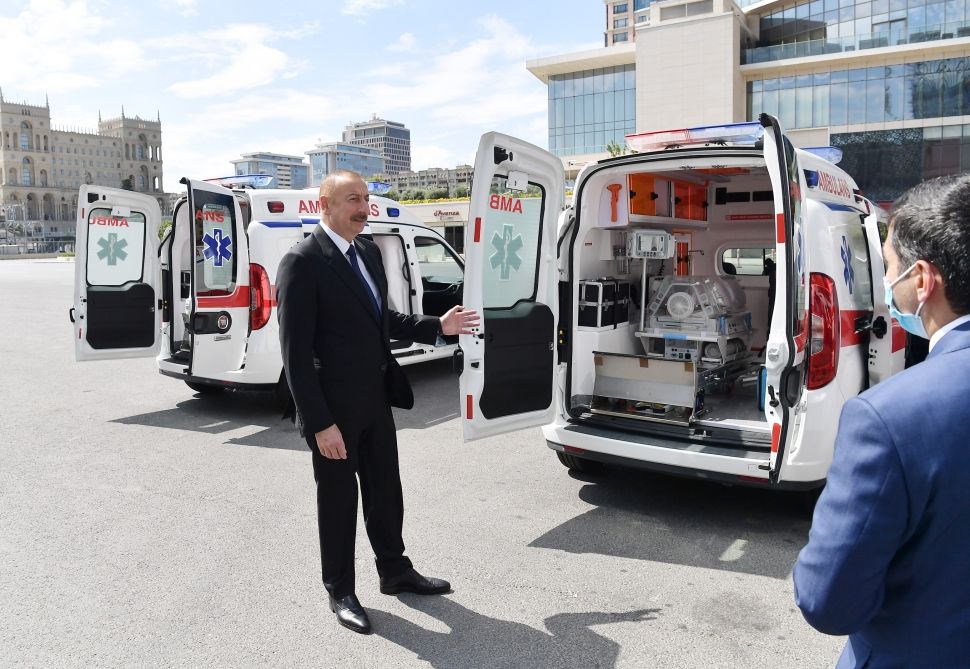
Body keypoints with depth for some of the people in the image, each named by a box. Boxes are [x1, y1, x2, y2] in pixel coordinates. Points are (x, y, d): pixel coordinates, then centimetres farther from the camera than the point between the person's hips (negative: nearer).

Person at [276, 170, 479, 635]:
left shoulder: (368, 252, 7)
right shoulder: (302, 263, -17)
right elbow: (296, 352, -19)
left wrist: (437, 326, 5)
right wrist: (320, 423, -21)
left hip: (376, 400, 7)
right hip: (334, 408, -7)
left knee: (385, 491, 19)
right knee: (338, 499, 10)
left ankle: (395, 572, 39)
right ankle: (340, 592, 30)